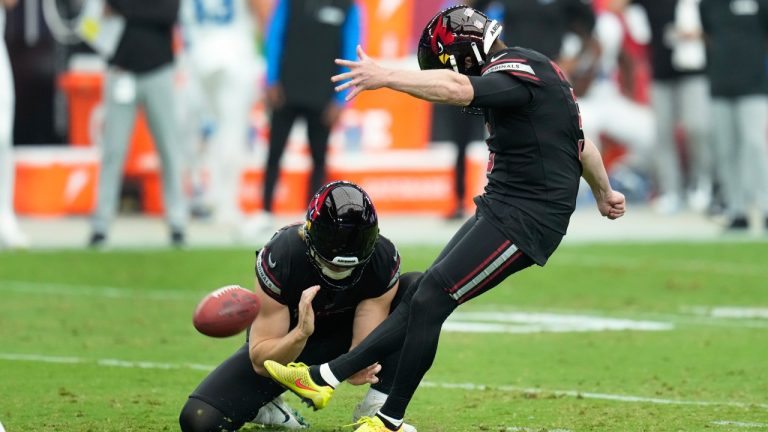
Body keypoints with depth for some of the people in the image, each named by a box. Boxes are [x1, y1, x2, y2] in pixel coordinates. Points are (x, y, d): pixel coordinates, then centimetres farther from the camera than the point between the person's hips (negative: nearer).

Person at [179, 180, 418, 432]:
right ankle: (265, 405, 10)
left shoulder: (383, 259, -26)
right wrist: (301, 333, -49)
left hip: (342, 338, 2)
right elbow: (260, 362, -28)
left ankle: (377, 408, -20)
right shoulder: (279, 257, -33)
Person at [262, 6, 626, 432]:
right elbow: (579, 140, 25)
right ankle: (327, 376, 8)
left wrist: (385, 77, -46)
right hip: (501, 206, 10)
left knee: (430, 300, -10)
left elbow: (458, 89, -37)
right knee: (425, 296, 8)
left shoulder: (516, 72, -17)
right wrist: (603, 192, 38)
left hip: (525, 220, -10)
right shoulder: (531, 71, 15)